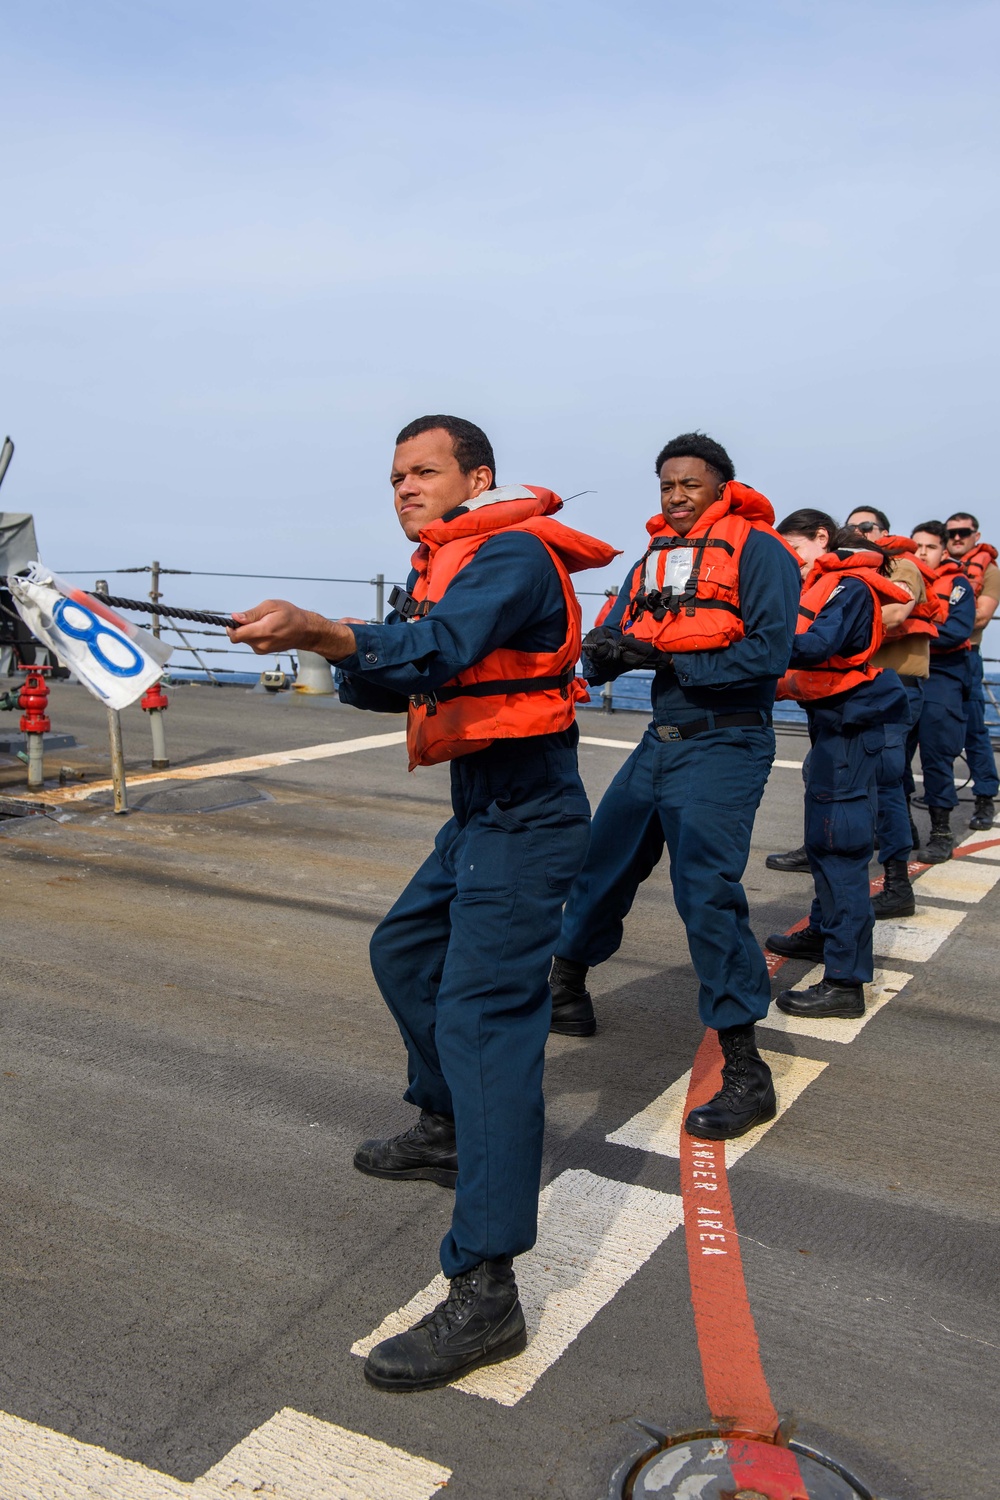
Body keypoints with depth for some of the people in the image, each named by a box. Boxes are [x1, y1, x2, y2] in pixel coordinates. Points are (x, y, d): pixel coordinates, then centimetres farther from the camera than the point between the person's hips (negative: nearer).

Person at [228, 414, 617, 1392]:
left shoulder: (511, 553, -14)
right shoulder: (445, 565, 17)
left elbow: (441, 648, -33)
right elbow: (388, 680, 10)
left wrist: (319, 631, -46)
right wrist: (347, 654, -11)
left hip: (525, 822, -11)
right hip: (480, 814, 11)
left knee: (481, 1018, -17)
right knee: (404, 954, 24)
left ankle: (485, 1293, -15)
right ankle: (448, 1130, 43)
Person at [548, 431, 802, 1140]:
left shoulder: (755, 548, -6)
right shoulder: (652, 561, 15)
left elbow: (768, 651, -18)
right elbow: (603, 659, 10)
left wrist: (670, 661, -17)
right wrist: (608, 649, -14)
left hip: (723, 746, -7)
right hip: (660, 742, 7)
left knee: (707, 890, -16)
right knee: (602, 864, 16)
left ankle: (746, 1073, -8)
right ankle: (567, 986, 41)